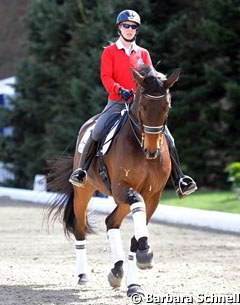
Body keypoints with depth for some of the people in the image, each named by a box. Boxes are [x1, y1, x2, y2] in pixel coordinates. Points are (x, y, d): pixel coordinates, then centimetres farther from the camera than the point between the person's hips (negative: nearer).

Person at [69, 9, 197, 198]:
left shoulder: (143, 53, 14)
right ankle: (82, 170, -7)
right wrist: (119, 90, -24)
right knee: (96, 133, -25)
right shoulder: (110, 52, 6)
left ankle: (179, 181, -6)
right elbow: (106, 77, -6)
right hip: (117, 103, -2)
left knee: (167, 138, -10)